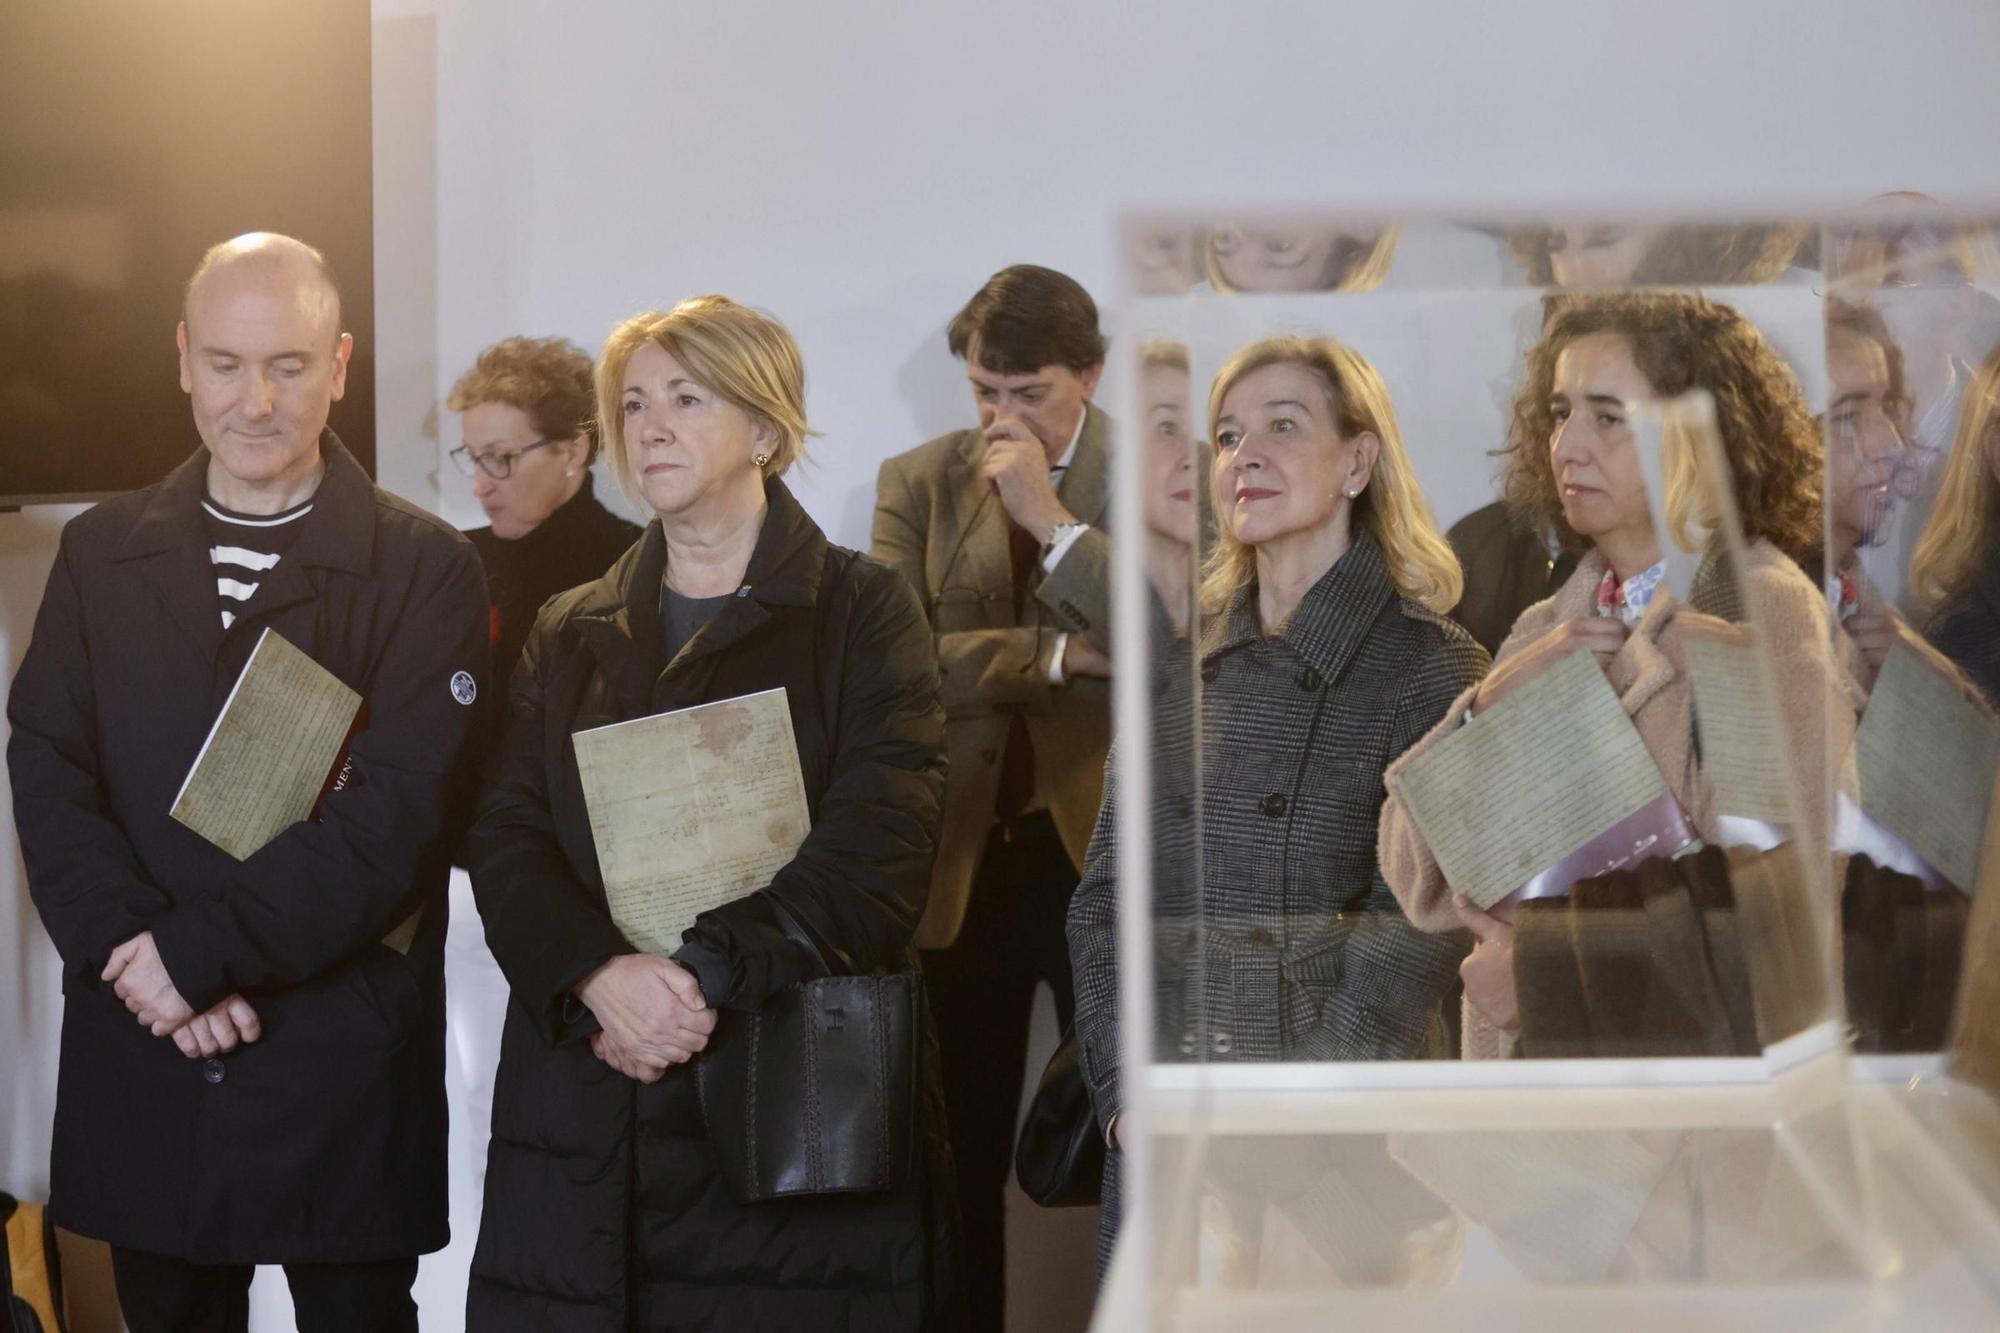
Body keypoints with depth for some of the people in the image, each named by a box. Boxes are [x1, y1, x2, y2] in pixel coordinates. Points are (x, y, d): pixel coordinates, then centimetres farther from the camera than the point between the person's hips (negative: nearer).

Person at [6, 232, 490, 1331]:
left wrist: (198, 950, -17)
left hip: (346, 1066, -3)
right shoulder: (100, 554, 10)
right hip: (143, 1064, 3)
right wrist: (132, 950, -14)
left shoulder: (424, 569, -2)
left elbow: (402, 811, -12)